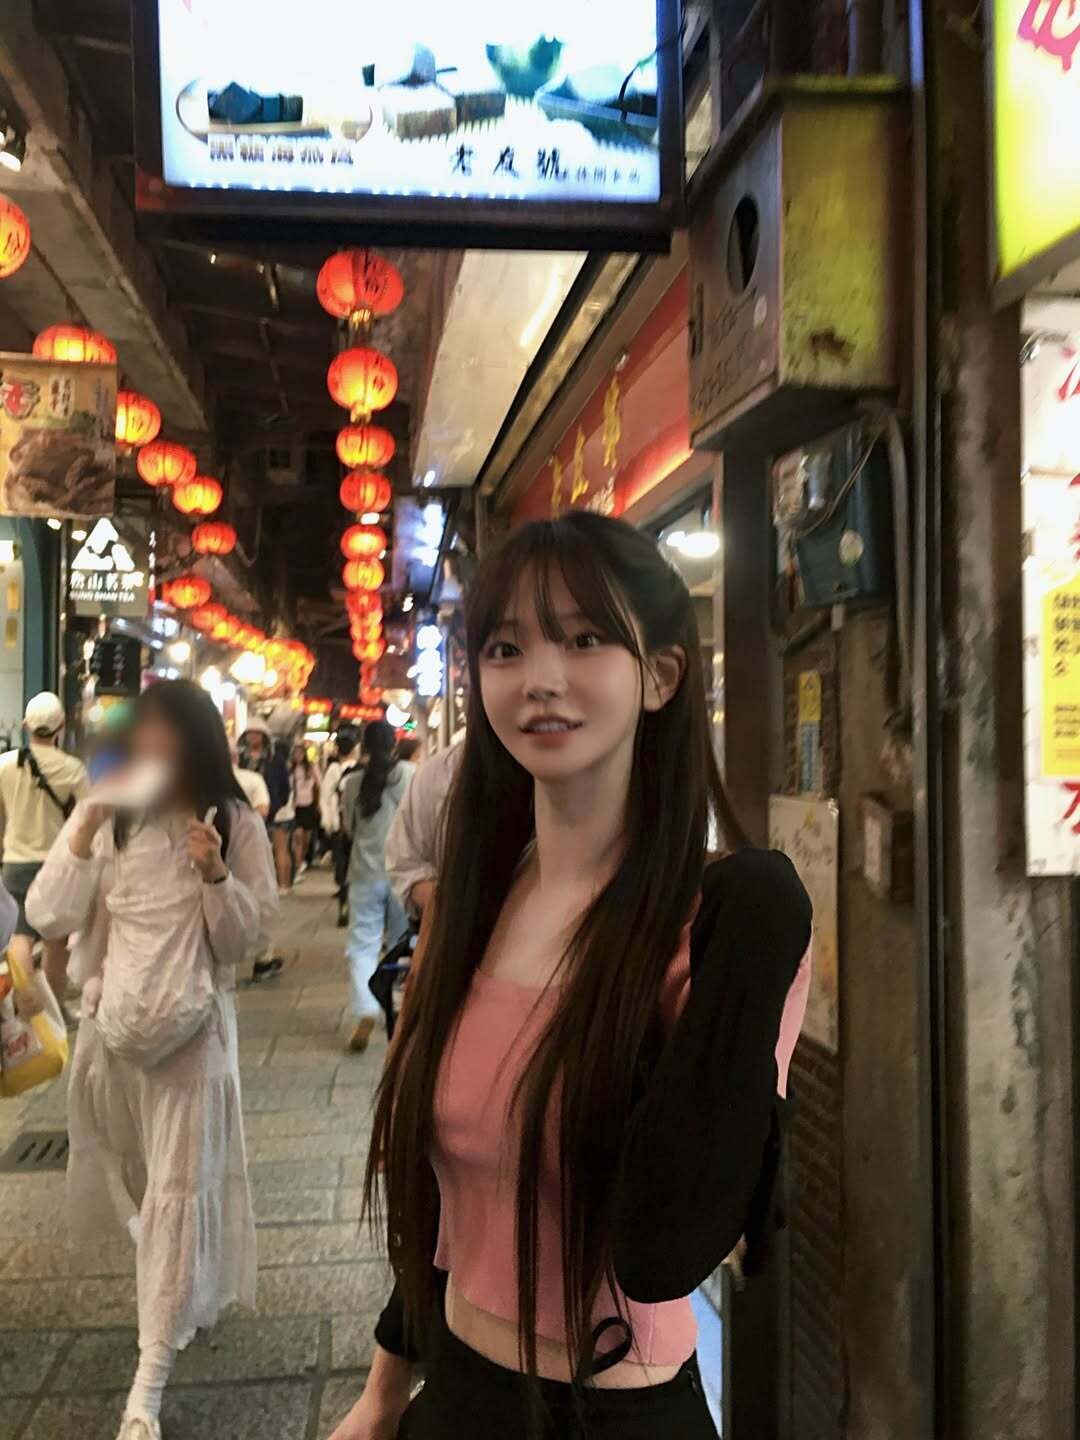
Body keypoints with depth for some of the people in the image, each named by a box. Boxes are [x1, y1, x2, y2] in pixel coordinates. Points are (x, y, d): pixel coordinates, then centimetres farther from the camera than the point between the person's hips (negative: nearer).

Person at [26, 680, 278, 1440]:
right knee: (124, 1167, 22)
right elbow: (48, 916, -9)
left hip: (191, 1028, -3)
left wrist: (216, 877, -24)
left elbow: (247, 937, -7)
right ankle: (177, 1292, 53)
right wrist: (84, 829, -19)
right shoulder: (107, 815, -4)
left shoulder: (235, 824, -8)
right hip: (110, 1019, 3)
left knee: (179, 1189, 0)